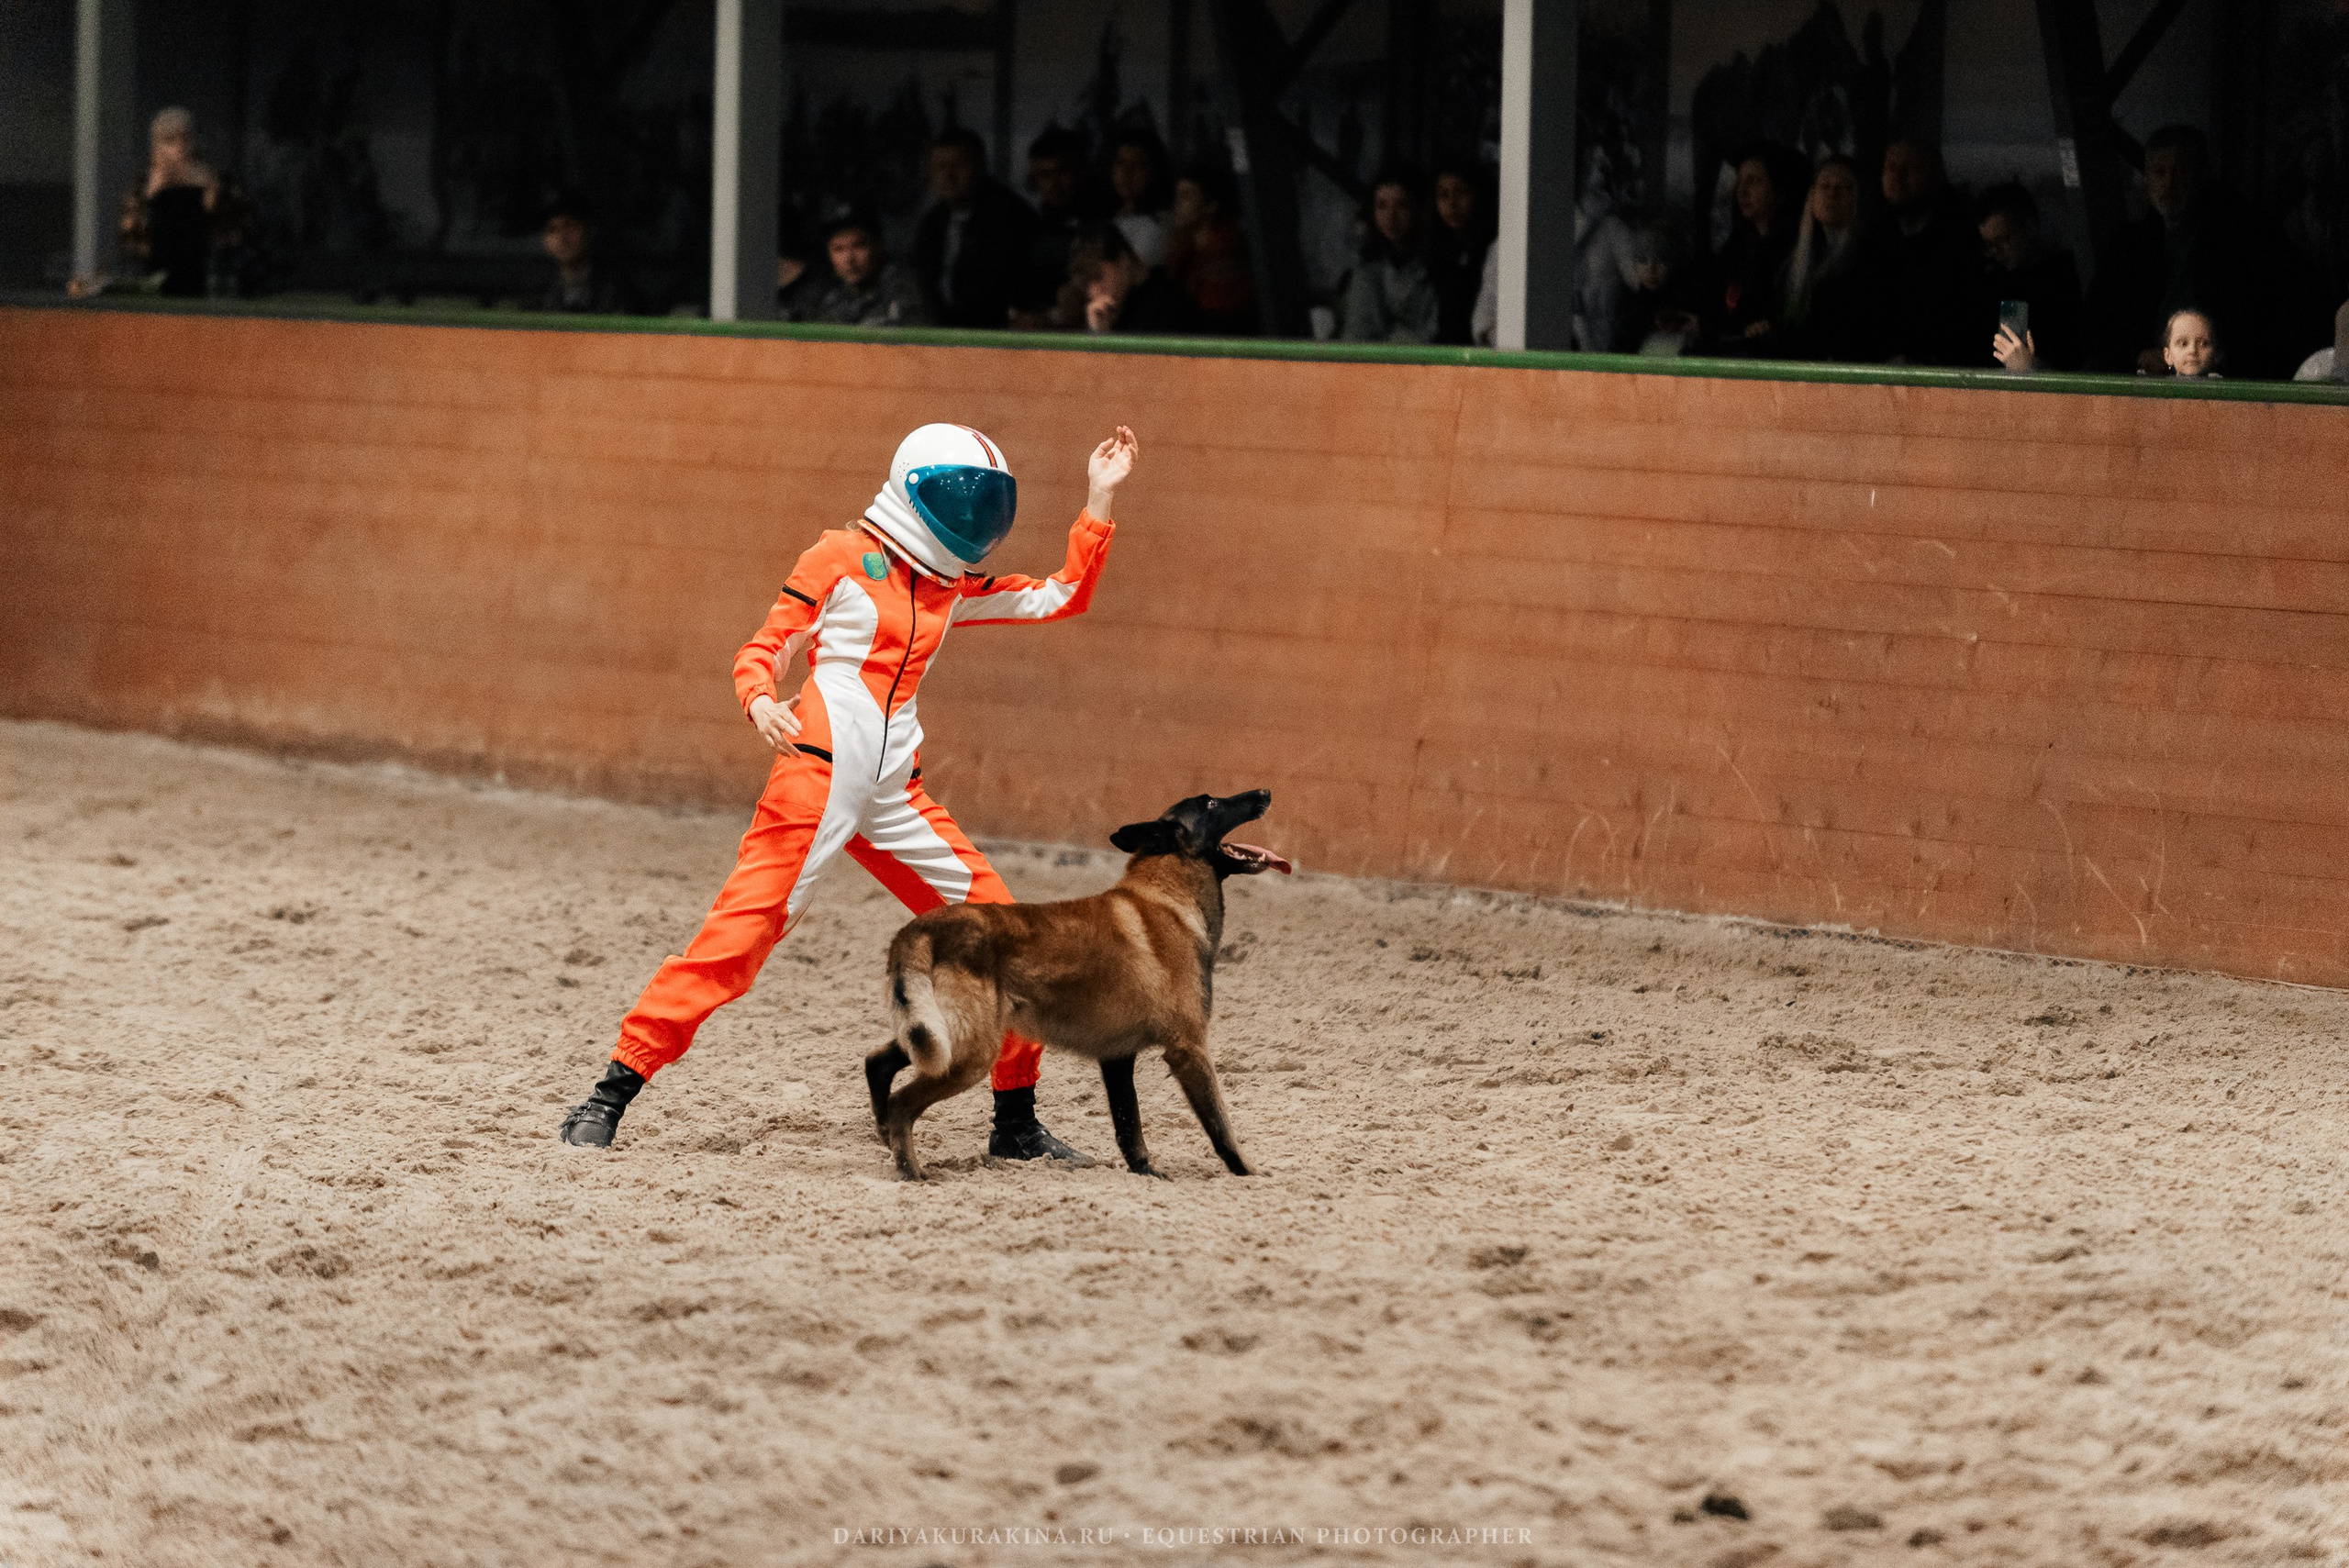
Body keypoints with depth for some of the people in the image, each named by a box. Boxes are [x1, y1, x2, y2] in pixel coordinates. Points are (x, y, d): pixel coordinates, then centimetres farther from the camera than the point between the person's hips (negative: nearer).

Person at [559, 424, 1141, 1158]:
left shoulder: (953, 588, 18)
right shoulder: (841, 559, 1)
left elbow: (1065, 596, 23)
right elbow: (763, 650, -1)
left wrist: (1100, 498, 17)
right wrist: (760, 702, -23)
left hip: (896, 794, 6)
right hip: (817, 773, -6)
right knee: (741, 930, -16)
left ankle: (1017, 1123, 15)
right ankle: (611, 1095, -13)